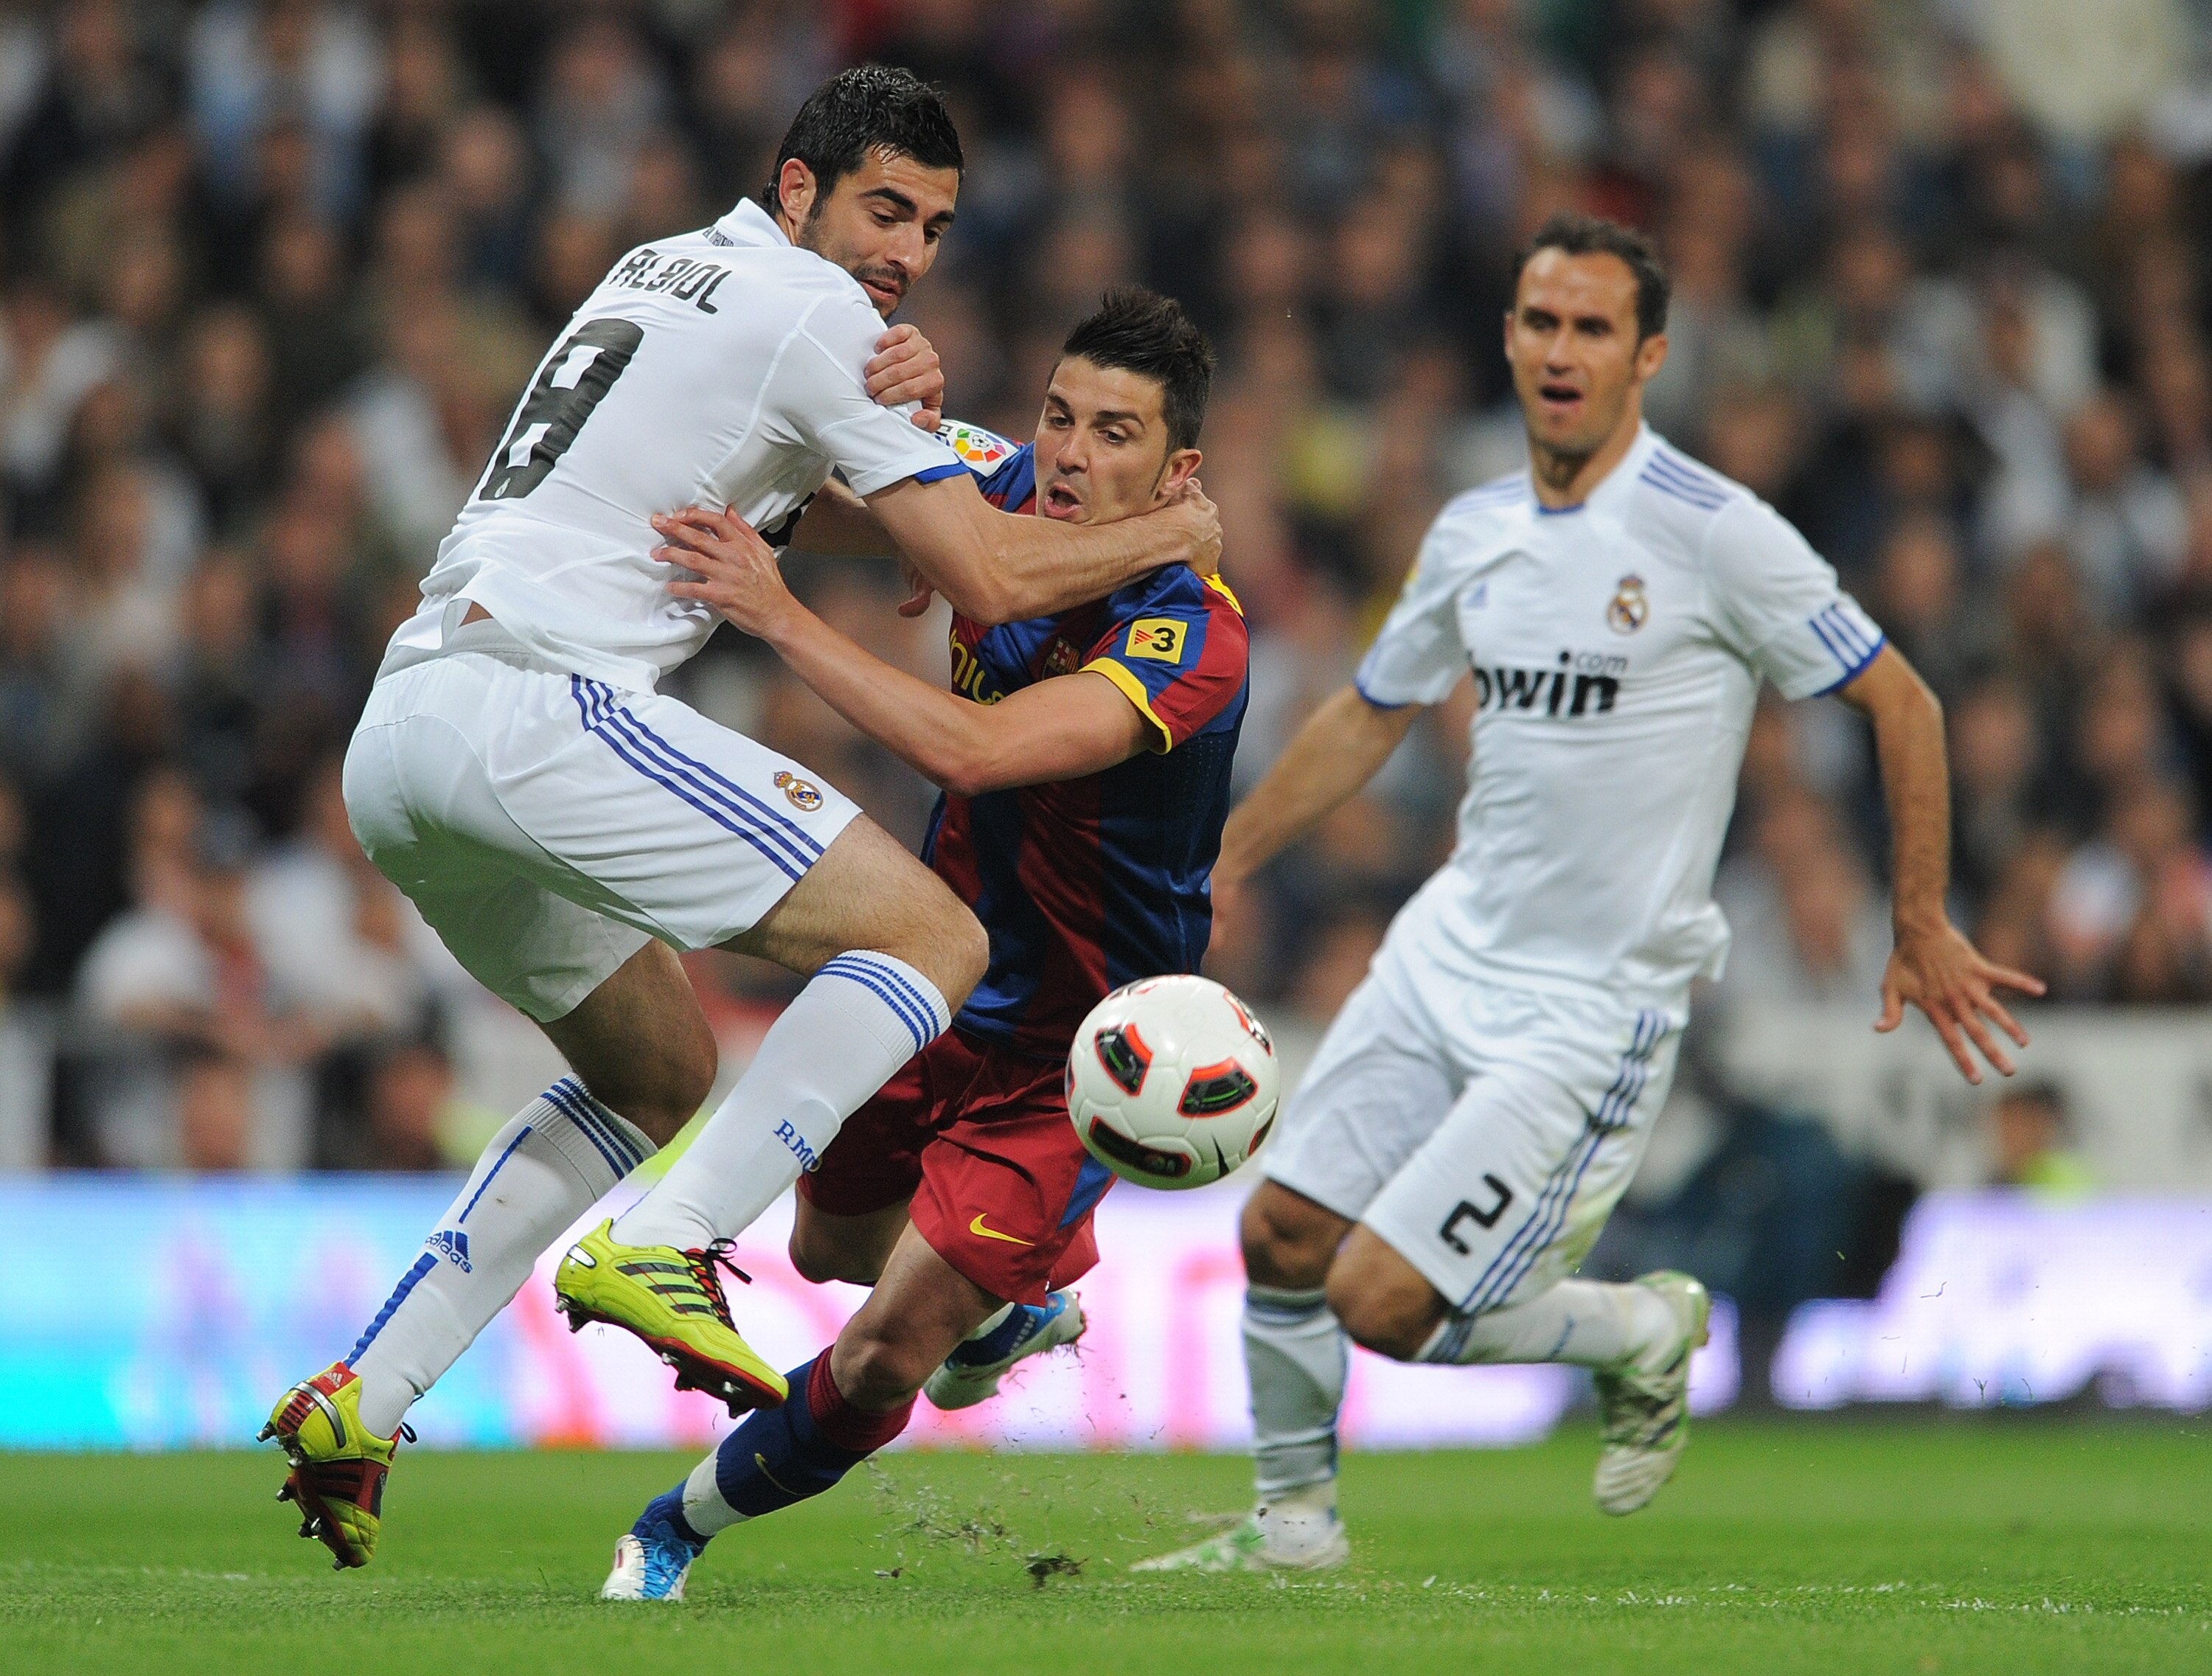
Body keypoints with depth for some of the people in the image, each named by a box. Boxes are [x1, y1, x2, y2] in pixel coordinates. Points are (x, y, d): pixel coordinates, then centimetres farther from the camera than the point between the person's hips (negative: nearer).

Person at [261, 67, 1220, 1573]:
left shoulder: (662, 268, 26)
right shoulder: (805, 308, -1)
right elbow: (989, 579, -2)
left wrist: (907, 401, 7)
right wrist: (1173, 536, 14)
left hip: (395, 731, 10)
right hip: (532, 703, -9)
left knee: (666, 1077, 24)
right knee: (931, 938, -10)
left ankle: (358, 1405, 13)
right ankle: (659, 1253, -25)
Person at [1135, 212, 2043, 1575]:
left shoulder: (1714, 534, -15)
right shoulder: (1475, 534, 6)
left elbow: (1903, 706, -6)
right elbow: (1367, 718, 21)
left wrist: (1924, 930, -3)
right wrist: (1217, 875, 21)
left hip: (1596, 1009, -6)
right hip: (1450, 952, 6)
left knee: (1386, 1305, -12)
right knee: (1282, 1235, 2)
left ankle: (1643, 1333, 14)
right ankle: (1296, 1525, 24)